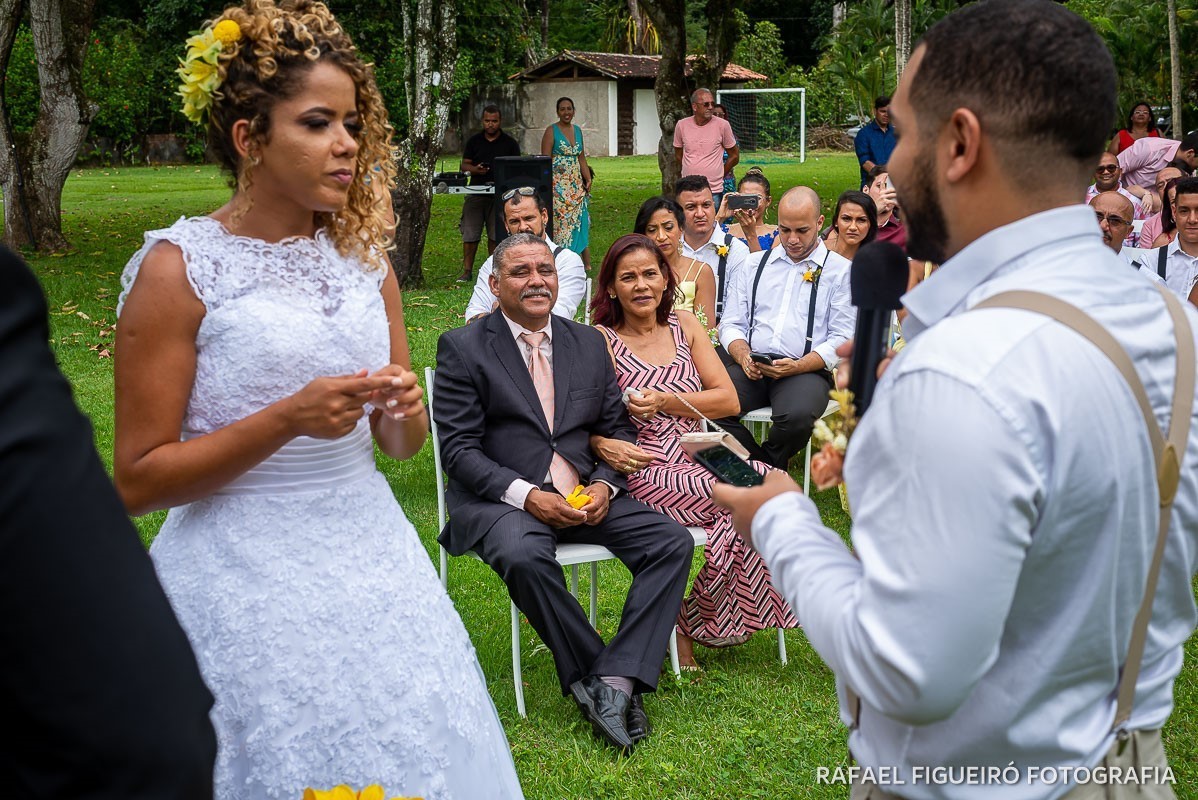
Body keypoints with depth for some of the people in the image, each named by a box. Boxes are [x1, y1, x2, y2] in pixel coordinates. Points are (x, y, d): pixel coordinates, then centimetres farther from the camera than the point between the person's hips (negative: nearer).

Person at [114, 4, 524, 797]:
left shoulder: (364, 256, 6)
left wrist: (405, 413, -9)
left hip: (370, 551, 5)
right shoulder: (177, 269, -9)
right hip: (243, 574, -5)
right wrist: (287, 419, -20)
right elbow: (137, 479, -10)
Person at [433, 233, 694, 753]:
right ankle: (592, 673, -17)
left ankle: (616, 680, -23)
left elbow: (618, 430, 15)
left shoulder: (590, 344, 14)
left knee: (673, 542, -16)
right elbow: (459, 449, -6)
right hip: (499, 497, -4)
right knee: (524, 555, -37)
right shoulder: (463, 347, 1)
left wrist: (604, 485, -7)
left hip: (584, 495, 5)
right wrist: (526, 495, -20)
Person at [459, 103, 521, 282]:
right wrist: (476, 169, -13)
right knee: (470, 234, -2)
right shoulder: (474, 141, 9)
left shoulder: (510, 143, 6)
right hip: (476, 192, 1)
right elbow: (465, 165, 8)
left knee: (496, 234, 3)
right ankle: (467, 271, 5)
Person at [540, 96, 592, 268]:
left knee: (580, 221, 5)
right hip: (558, 185, -6)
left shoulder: (577, 130, 14)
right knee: (560, 221, -7)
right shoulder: (551, 131, -4)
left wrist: (588, 179, 6)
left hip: (576, 184, 6)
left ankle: (586, 264, 10)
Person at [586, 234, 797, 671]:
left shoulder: (684, 326, 13)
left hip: (697, 461, 5)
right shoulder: (601, 341, 0)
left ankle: (695, 623, -10)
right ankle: (689, 622, -8)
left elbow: (729, 400, 6)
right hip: (642, 470, -5)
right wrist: (602, 444, -28)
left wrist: (665, 401, -8)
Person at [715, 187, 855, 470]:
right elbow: (731, 324, 17)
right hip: (752, 368, 3)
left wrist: (797, 366, -15)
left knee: (797, 416, -37)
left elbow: (843, 339, 0)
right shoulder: (755, 265, 21)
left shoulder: (841, 271, 9)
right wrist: (743, 356, -6)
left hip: (806, 370, -3)